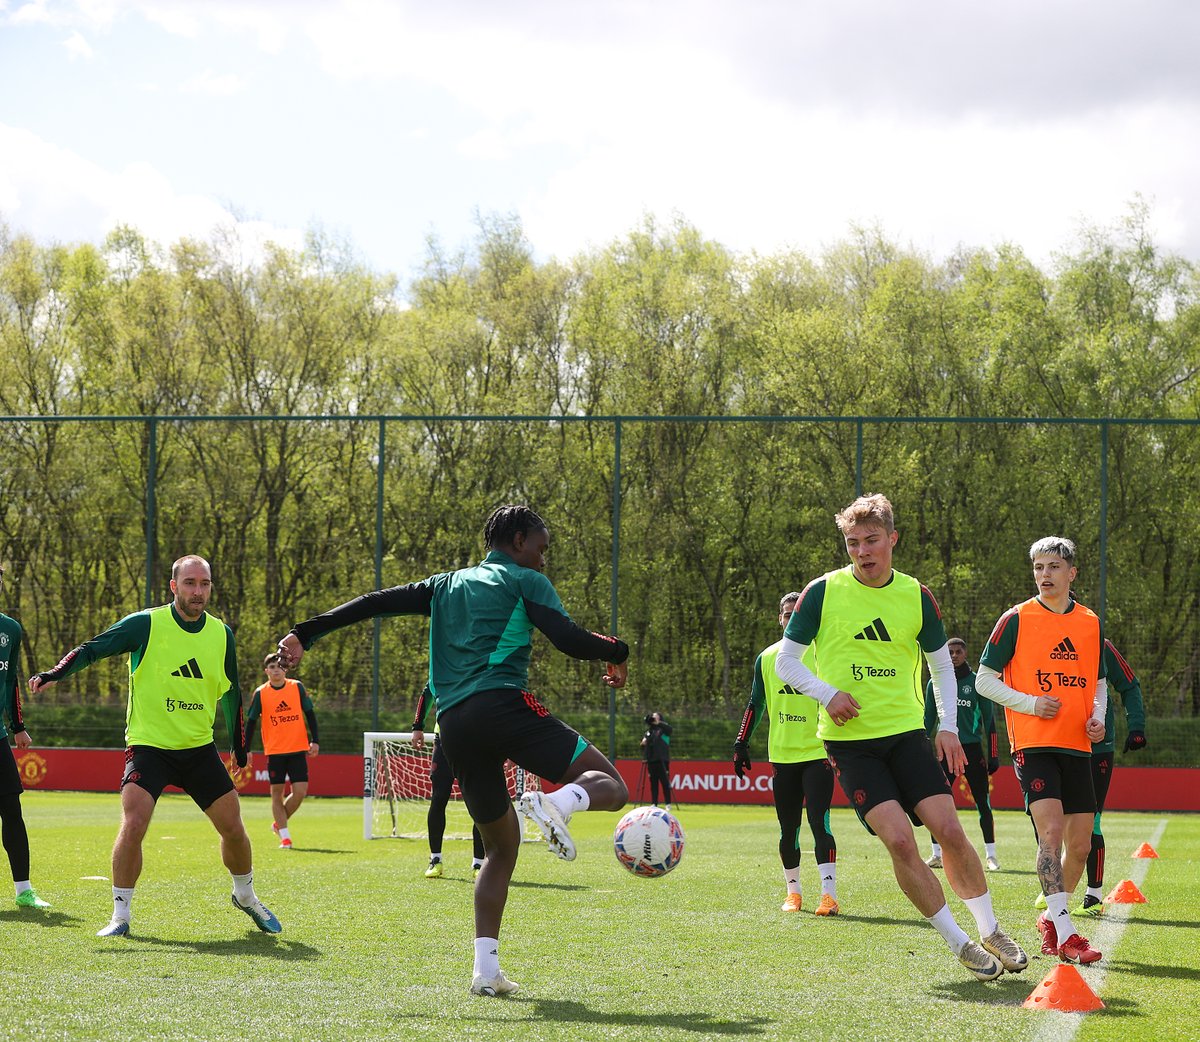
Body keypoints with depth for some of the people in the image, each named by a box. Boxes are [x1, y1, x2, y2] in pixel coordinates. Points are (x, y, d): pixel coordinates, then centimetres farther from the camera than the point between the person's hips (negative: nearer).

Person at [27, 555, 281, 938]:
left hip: (199, 747, 4)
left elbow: (231, 691, 16)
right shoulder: (146, 625, -9)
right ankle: (120, 914, -6)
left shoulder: (221, 634, 3)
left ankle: (245, 896, 31)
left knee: (232, 827, 3)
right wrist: (55, 673, -25)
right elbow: (92, 649, -9)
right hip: (148, 744, -4)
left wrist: (239, 745, 19)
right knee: (133, 824, -20)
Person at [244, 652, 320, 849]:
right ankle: (284, 836, 7)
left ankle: (279, 824, 16)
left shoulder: (297, 687, 2)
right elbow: (251, 722, 2)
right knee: (277, 793, 0)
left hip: (298, 749, 1)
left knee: (300, 791, -6)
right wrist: (245, 750, -4)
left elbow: (309, 714, 6)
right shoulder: (260, 693, -1)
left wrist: (315, 741, 0)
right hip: (274, 751, -1)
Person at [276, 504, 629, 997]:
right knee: (609, 784, -1)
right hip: (502, 704, -6)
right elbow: (569, 640, -4)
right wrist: (617, 652, 14)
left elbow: (376, 602, 22)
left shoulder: (447, 585, 28)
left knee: (502, 845, 17)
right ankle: (558, 802, -36)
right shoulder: (525, 581, 10)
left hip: (454, 726, 6)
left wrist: (306, 634, 24)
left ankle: (486, 968, 4)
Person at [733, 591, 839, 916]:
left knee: (819, 822, -15)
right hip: (782, 754, 3)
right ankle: (793, 891, 24)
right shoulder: (767, 658, 8)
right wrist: (741, 745, 8)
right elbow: (755, 705, 14)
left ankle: (829, 895, -16)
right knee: (788, 829, 8)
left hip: (818, 753, -3)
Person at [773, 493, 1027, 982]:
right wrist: (828, 693, -15)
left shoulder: (917, 596, 3)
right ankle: (961, 945, -3)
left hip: (906, 732, 2)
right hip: (849, 741, -2)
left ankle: (990, 932, 13)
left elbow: (942, 666, 15)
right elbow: (785, 663, 1)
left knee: (949, 830, -8)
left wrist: (948, 726, 3)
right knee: (899, 839, -16)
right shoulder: (823, 592, -4)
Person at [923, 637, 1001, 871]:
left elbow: (989, 719, 4)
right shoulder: (936, 683, 7)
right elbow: (929, 719, 13)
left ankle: (991, 855, 3)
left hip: (972, 748, -2)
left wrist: (993, 755, -1)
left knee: (983, 803, -2)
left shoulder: (976, 682, 2)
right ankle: (937, 854, 7)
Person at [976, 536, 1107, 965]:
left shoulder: (1090, 623, 12)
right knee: (1051, 829, -19)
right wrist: (1029, 702, -13)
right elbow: (984, 679, 0)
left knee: (1080, 842, 5)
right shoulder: (1016, 619, -2)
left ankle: (1050, 918, 26)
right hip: (1033, 744, -5)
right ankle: (1064, 934, -20)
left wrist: (1097, 716, 2)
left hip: (1077, 746, 5)